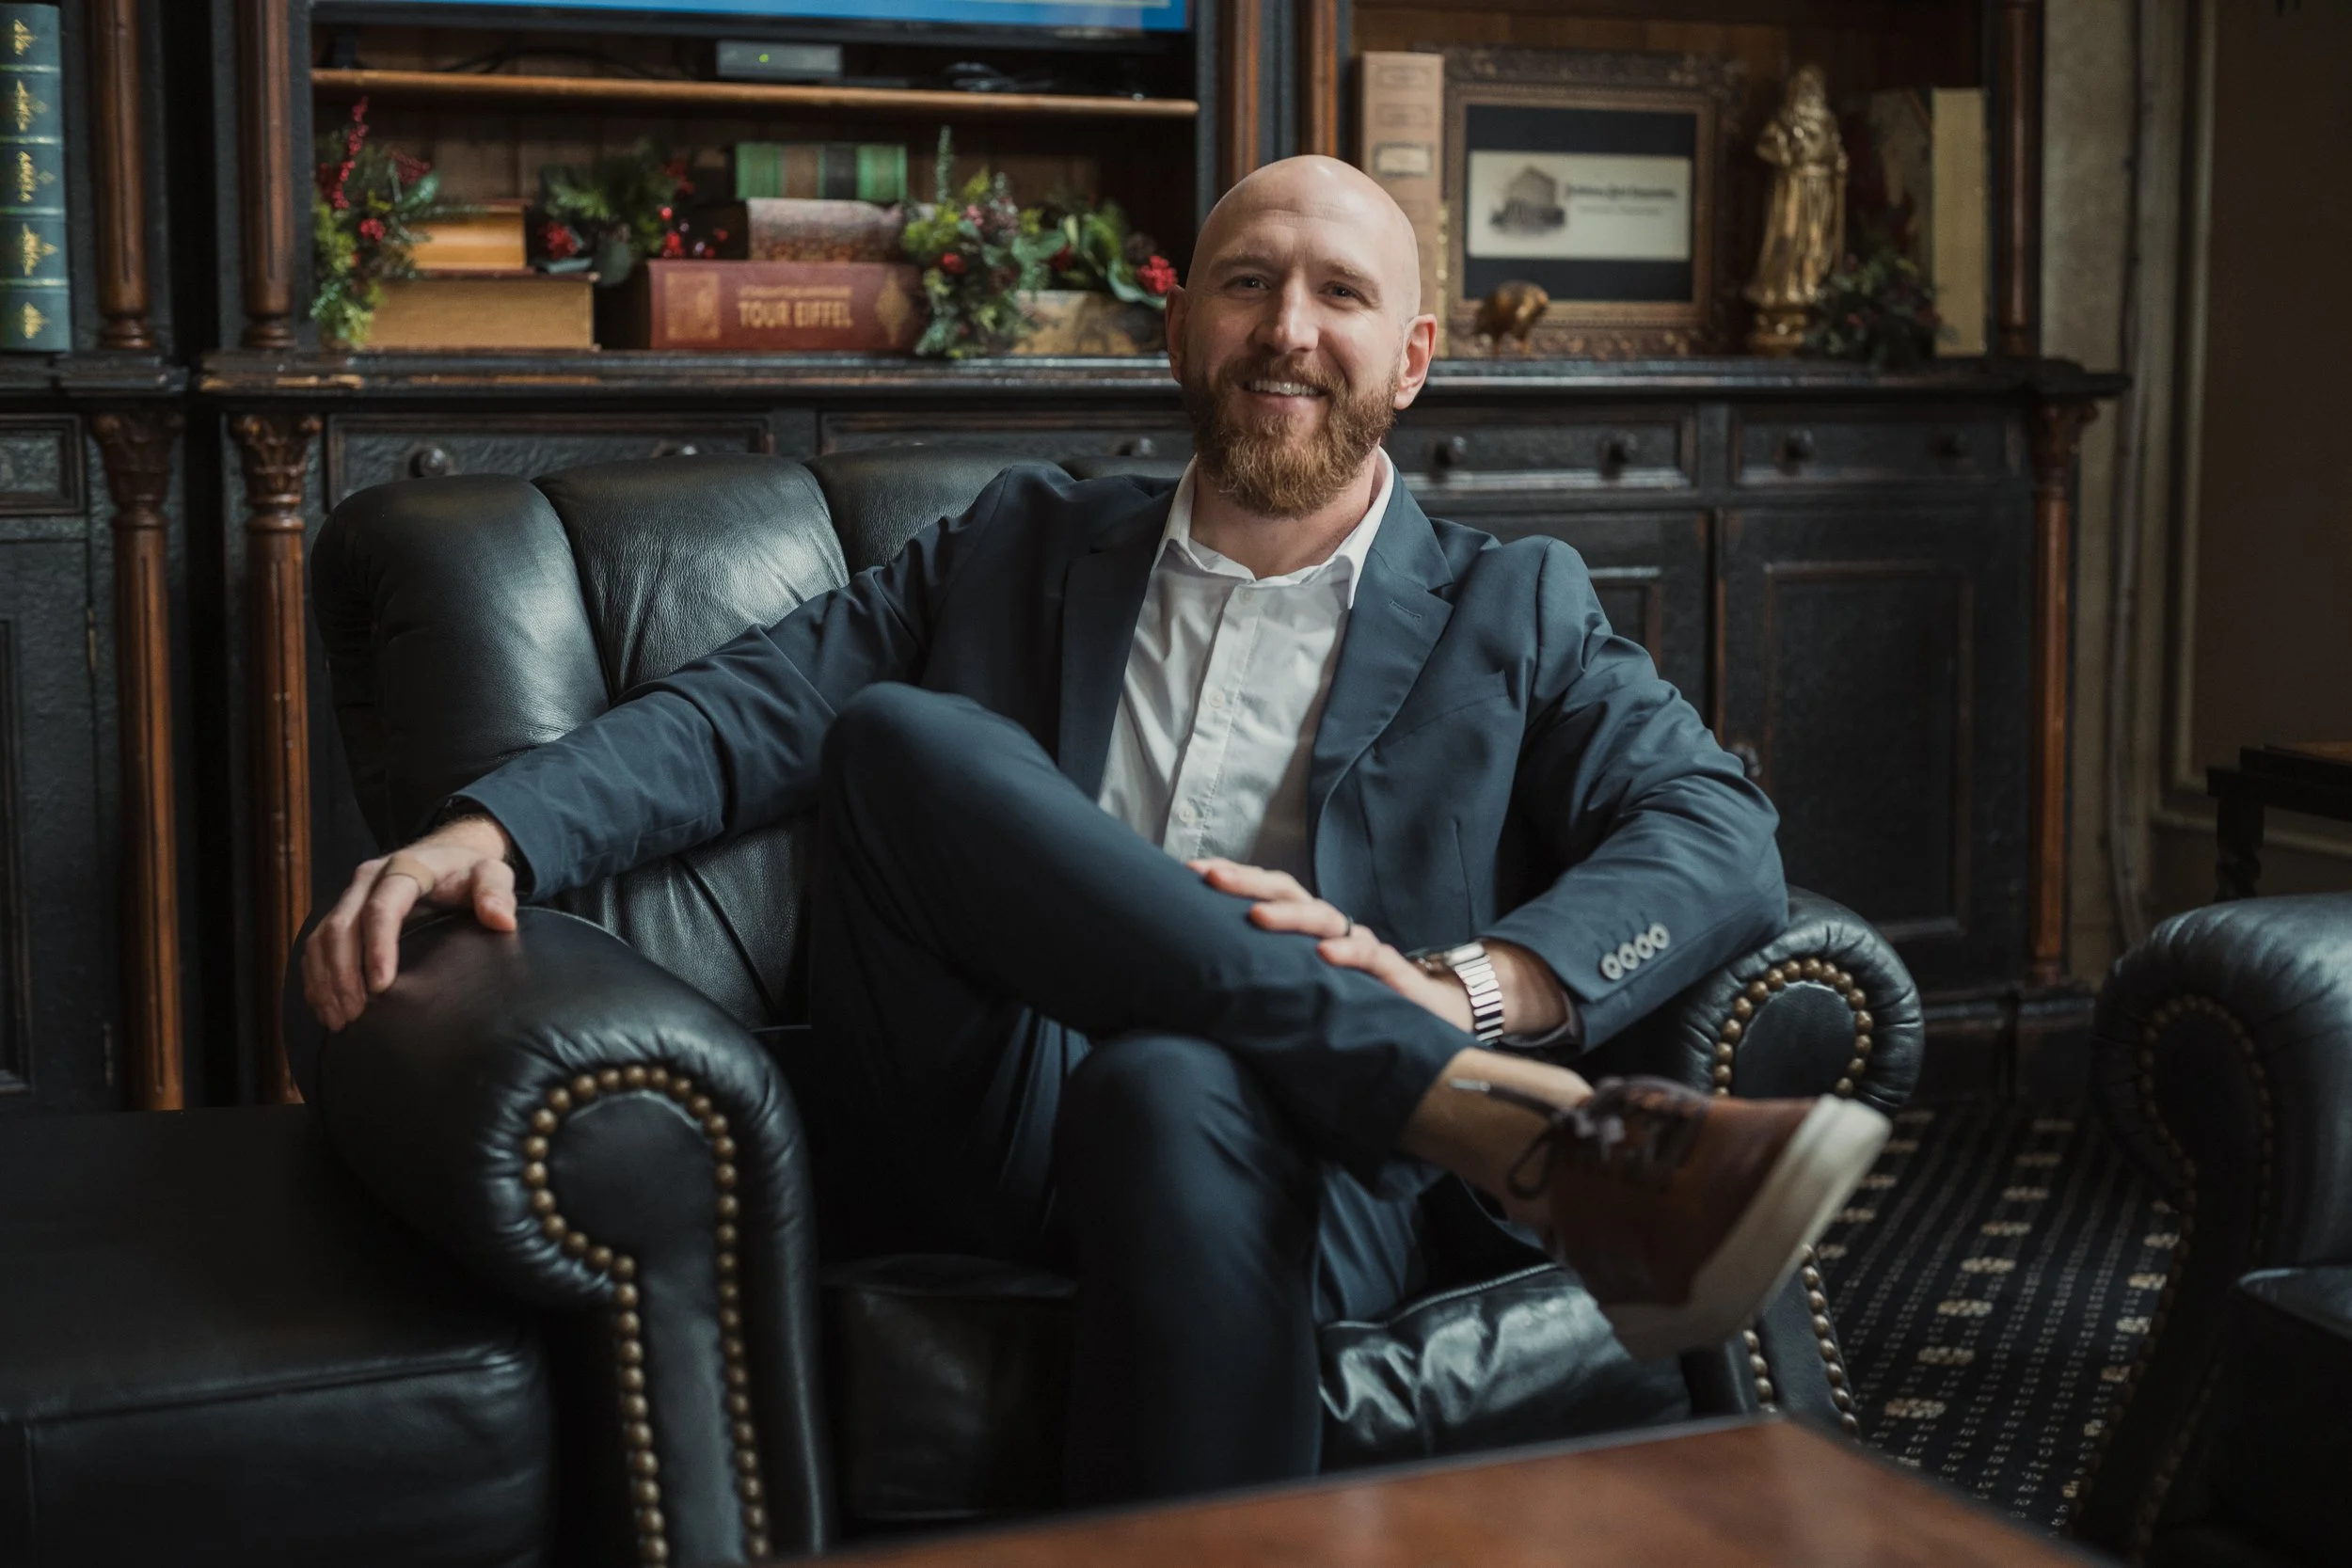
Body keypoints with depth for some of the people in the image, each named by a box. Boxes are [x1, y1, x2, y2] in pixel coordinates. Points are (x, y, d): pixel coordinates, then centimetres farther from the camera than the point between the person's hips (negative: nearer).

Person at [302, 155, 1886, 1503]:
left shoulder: (1513, 610, 16)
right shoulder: (1028, 545, 20)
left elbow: (1721, 836, 1)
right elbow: (749, 706, 9)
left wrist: (1471, 989, -18)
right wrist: (497, 826, -11)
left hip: (1291, 1161, -2)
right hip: (980, 1135, 3)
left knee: (1173, 1085, -39)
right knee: (901, 735, -26)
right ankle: (1529, 1139, -31)